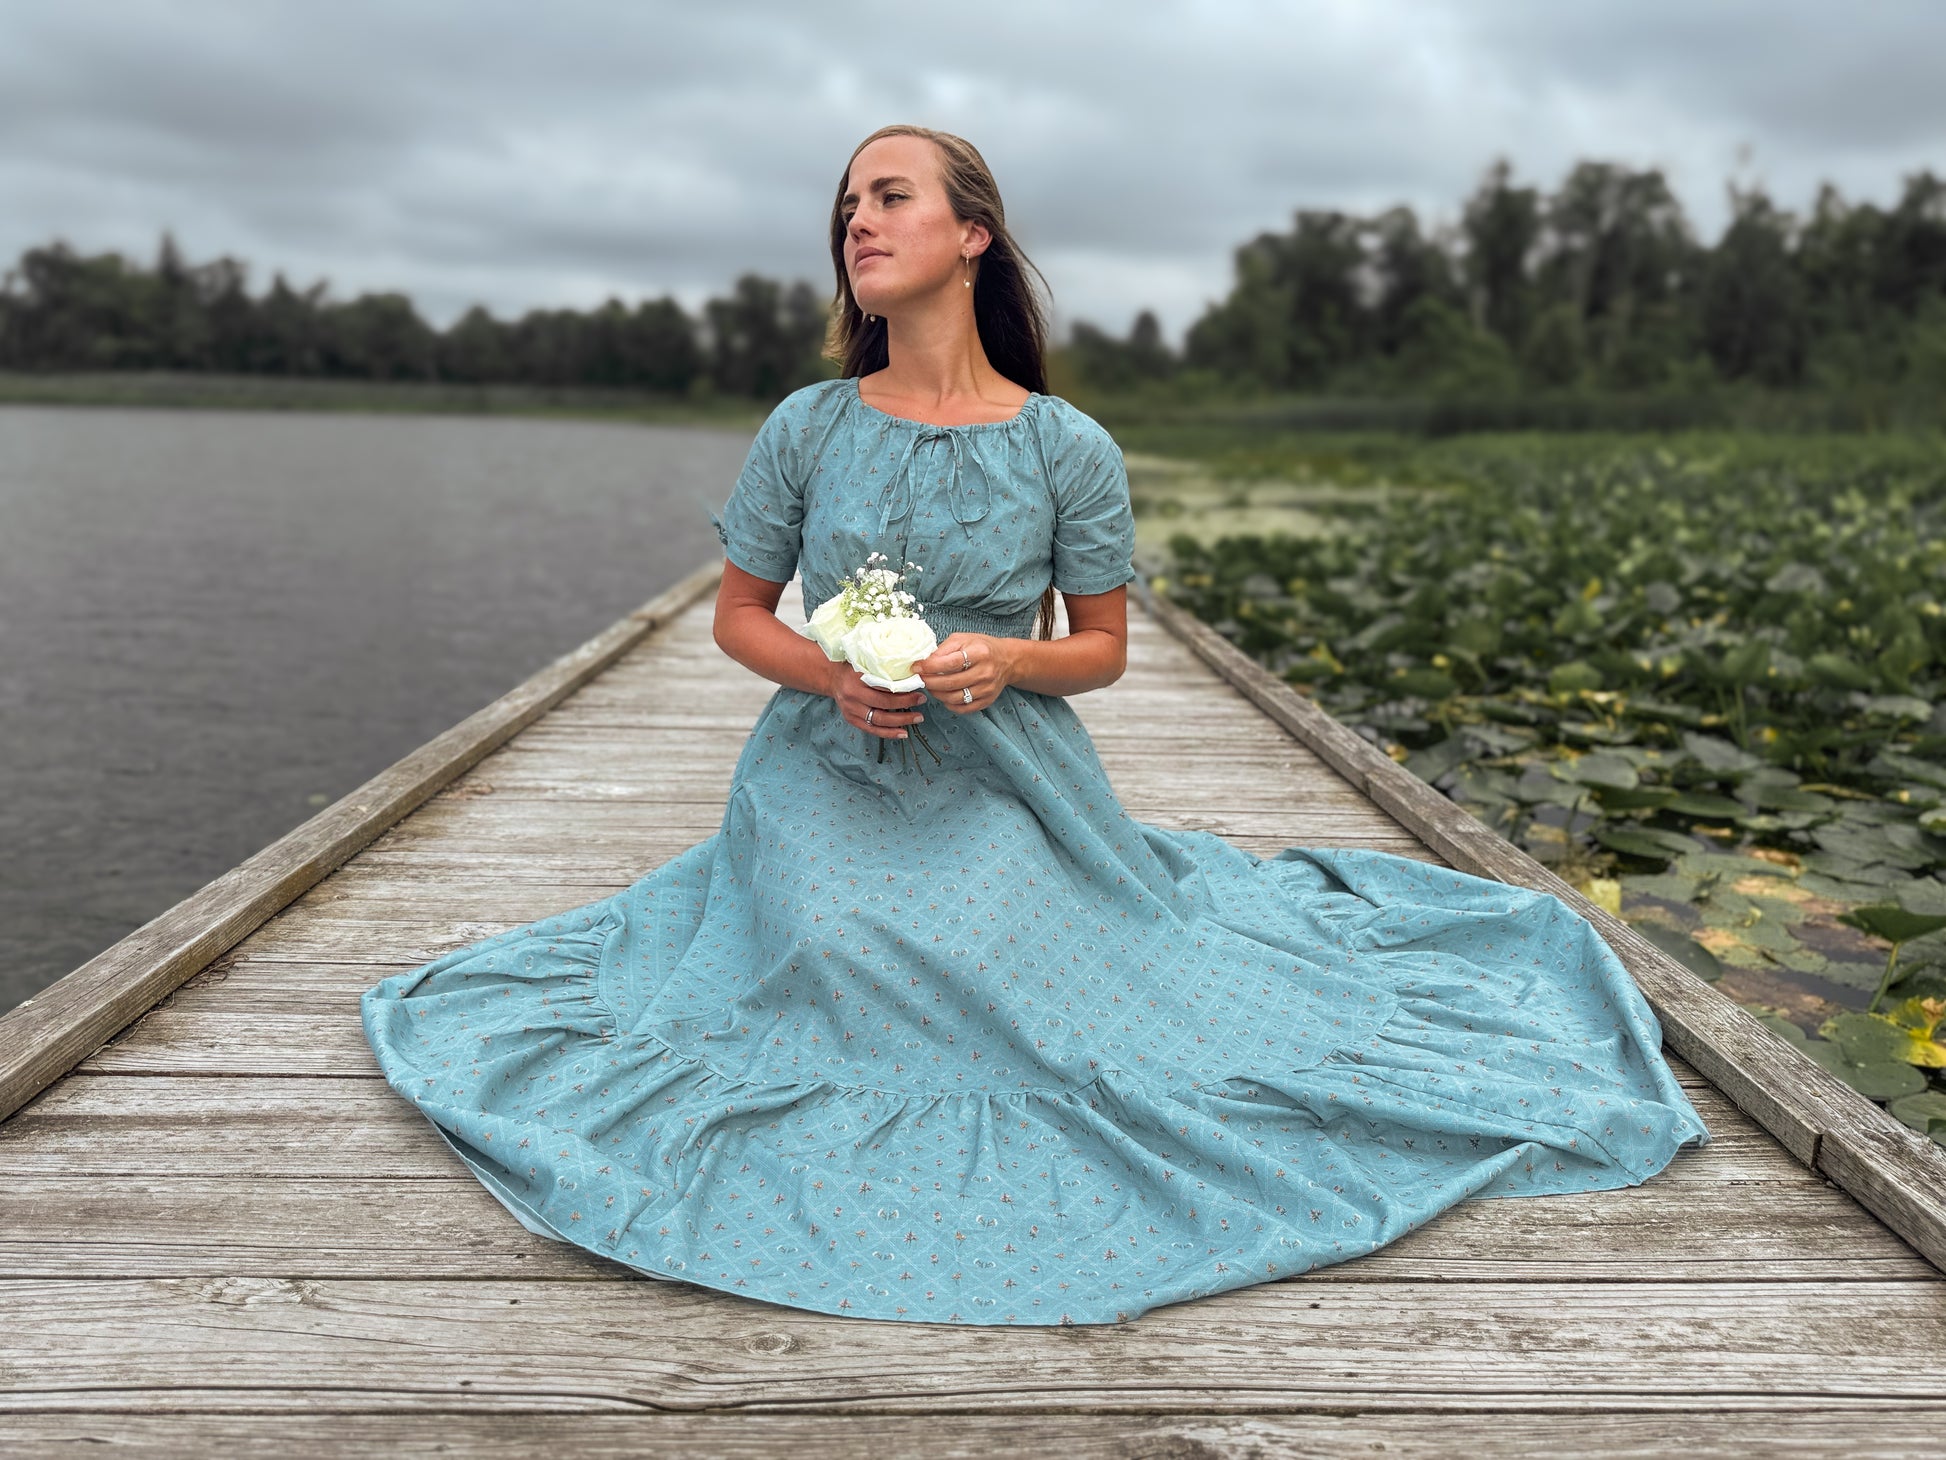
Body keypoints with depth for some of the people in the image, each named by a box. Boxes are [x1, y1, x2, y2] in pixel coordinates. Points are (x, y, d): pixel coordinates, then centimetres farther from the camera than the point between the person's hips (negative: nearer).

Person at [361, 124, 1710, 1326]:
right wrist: (831, 675, -14)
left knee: (1020, 973, -20)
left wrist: (1005, 660, -19)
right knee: (827, 955, -23)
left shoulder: (1070, 450, -5)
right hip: (829, 776, 1)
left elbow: (1104, 646, 3)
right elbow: (740, 615, 8)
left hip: (1006, 783, -1)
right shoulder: (806, 429, -1)